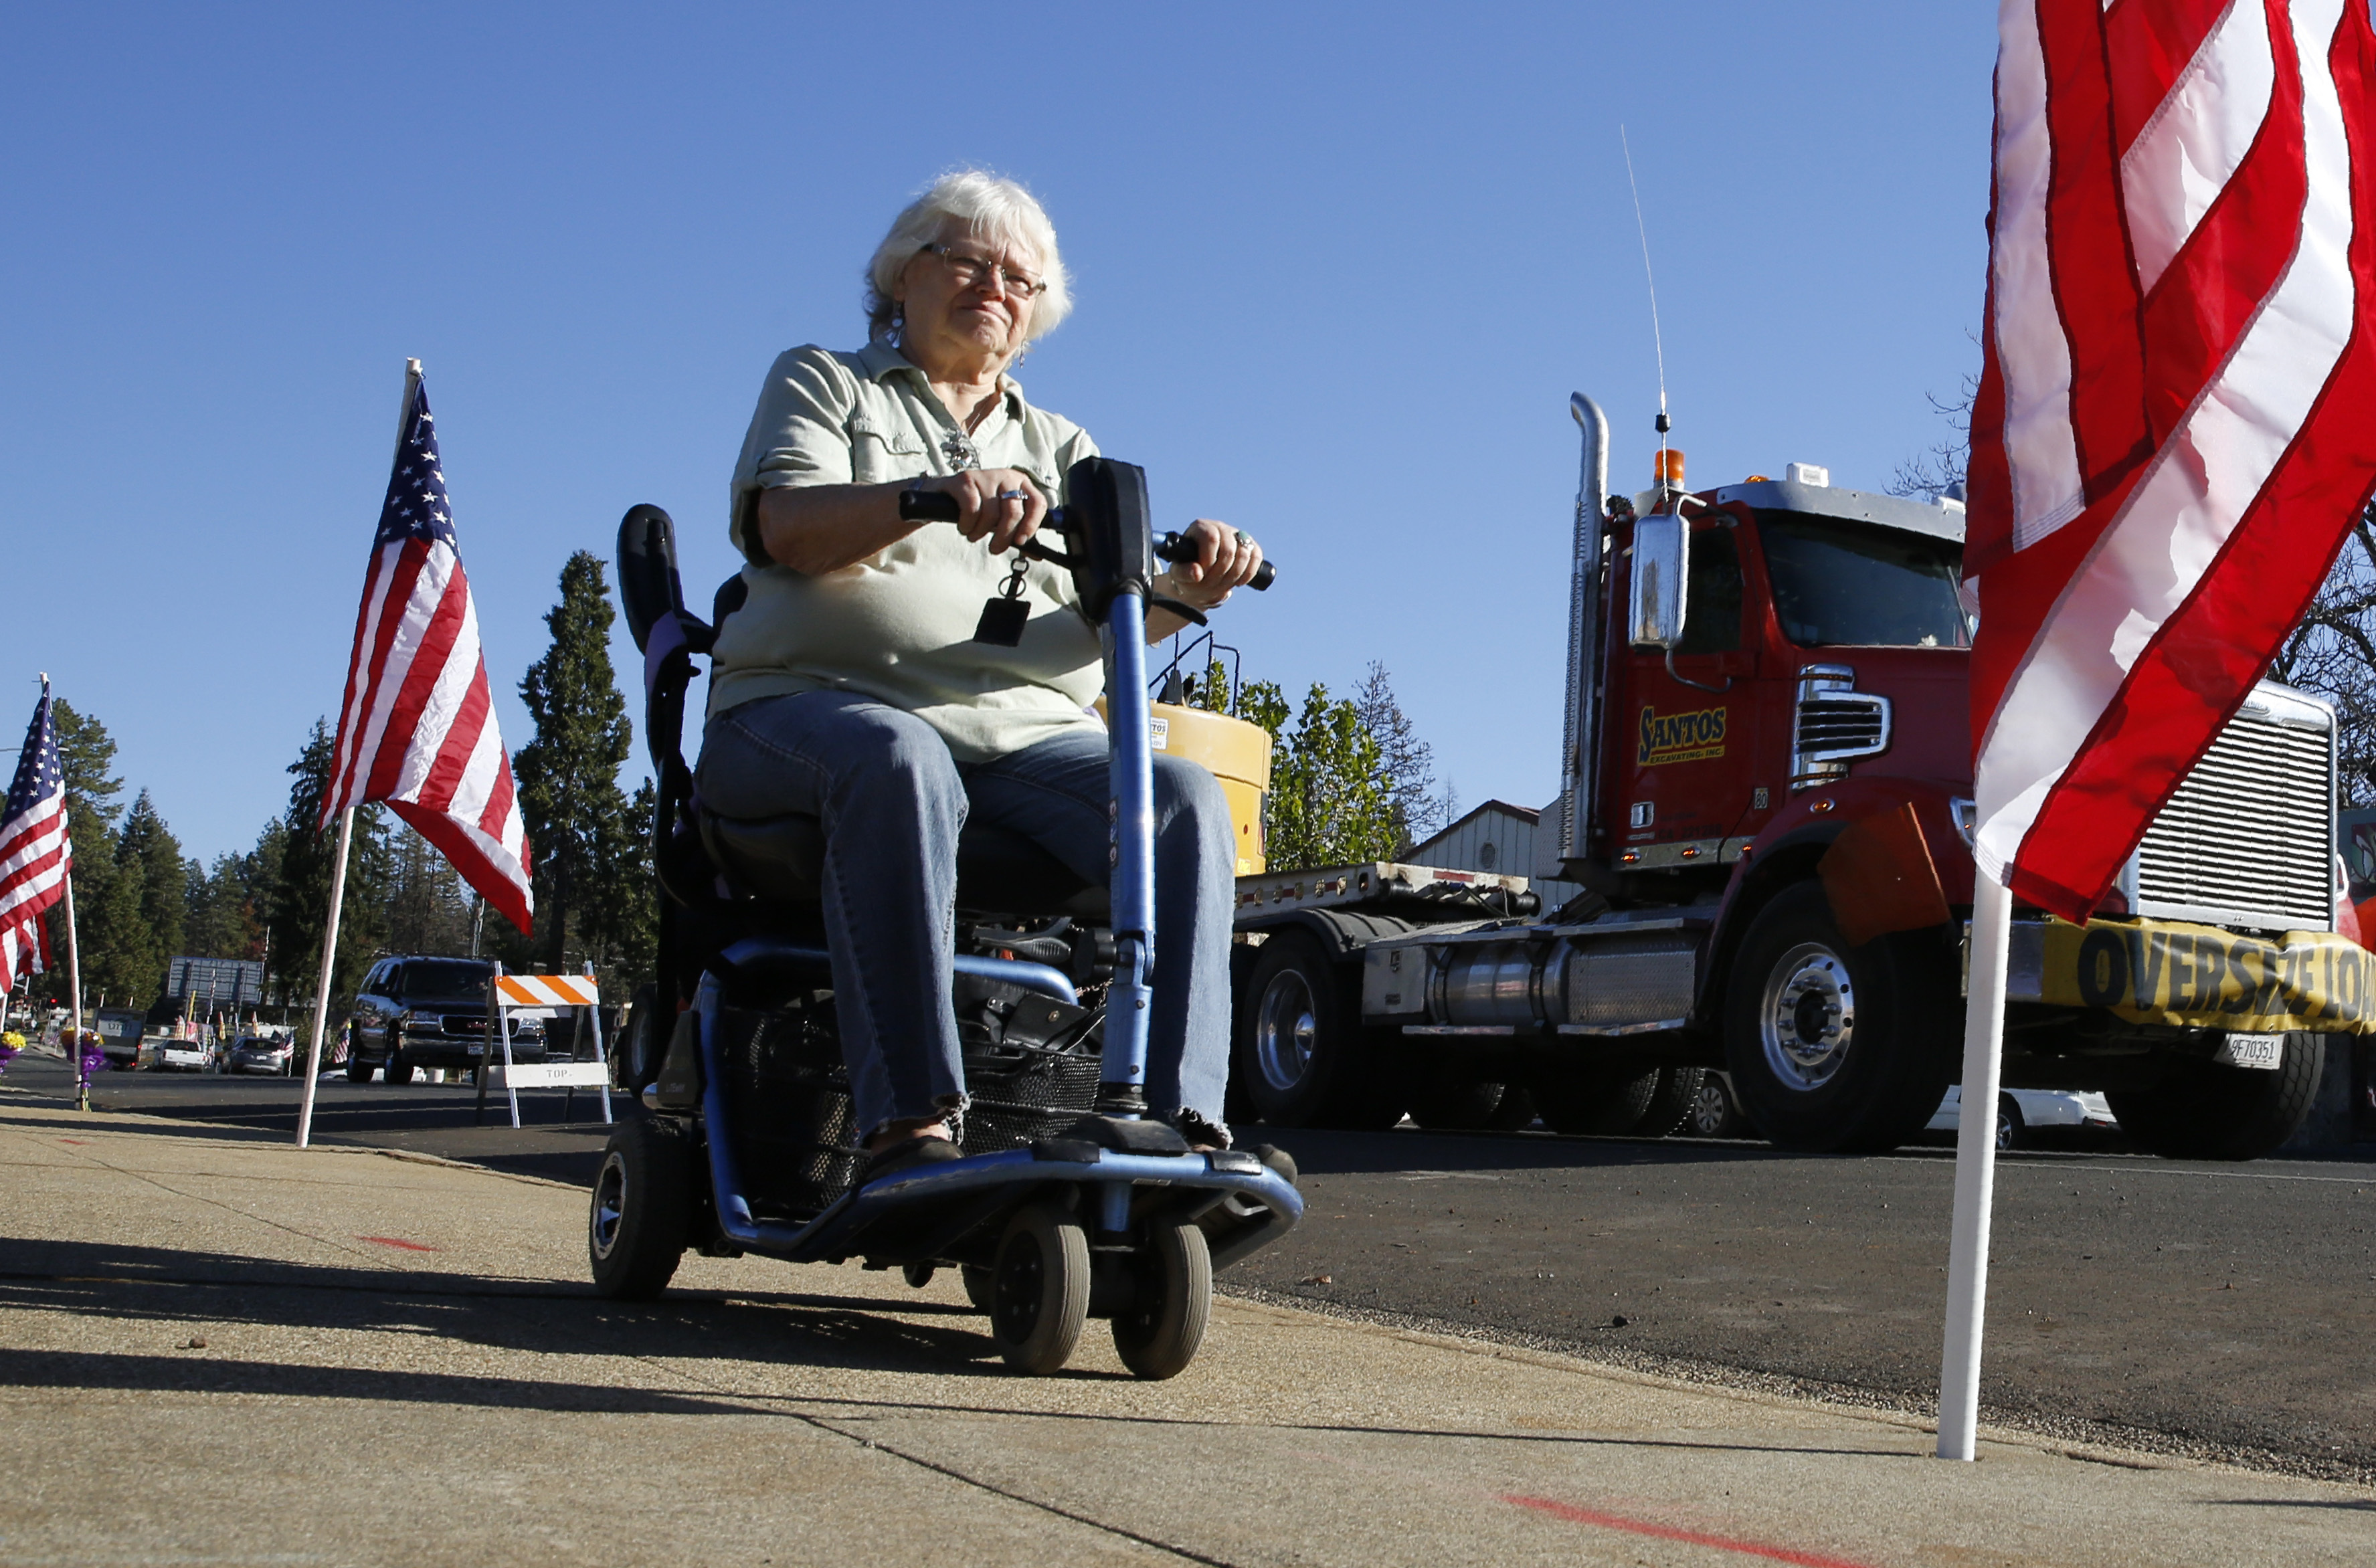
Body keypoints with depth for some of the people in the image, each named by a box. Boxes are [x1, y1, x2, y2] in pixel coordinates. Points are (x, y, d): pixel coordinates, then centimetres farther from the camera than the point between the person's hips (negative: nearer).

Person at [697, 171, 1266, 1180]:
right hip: (815, 703, -4)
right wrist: (938, 492, -24)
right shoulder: (823, 385, 18)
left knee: (1182, 799, -26)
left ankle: (1179, 1120, -33)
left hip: (1026, 731, 4)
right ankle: (908, 1125, -44)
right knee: (898, 762, -40)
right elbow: (790, 528, -5)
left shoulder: (1058, 446, 29)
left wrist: (1186, 586, -13)